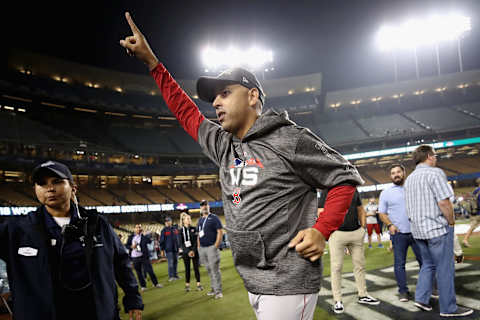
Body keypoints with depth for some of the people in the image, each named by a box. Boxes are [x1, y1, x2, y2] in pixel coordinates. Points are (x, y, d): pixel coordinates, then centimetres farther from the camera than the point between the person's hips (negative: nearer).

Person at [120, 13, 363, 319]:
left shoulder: (290, 139, -10)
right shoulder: (223, 146, 11)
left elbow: (346, 177, -4)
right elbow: (187, 112, 19)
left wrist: (322, 230, -16)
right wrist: (151, 61, 18)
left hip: (289, 285, -7)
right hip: (253, 283, 7)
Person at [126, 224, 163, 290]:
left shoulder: (143, 236, -1)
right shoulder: (131, 237, 5)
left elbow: (149, 241, -18)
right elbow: (126, 245, 8)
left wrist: (143, 234, -22)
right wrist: (131, 246, -11)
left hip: (144, 256, -2)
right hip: (135, 258, 2)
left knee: (150, 270, -1)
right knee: (139, 272, 8)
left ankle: (156, 283, 9)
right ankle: (143, 286, 20)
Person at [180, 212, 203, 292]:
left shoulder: (194, 229, 3)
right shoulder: (181, 231, 0)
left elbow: (196, 241, -2)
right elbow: (181, 243, -4)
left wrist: (193, 250, -13)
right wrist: (188, 252, -13)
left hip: (194, 251, 1)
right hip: (185, 252, -1)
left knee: (196, 267, 2)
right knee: (187, 268, 5)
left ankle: (198, 284, 8)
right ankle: (187, 285, 12)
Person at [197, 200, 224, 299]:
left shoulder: (214, 218, -2)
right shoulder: (200, 220, 17)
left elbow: (220, 231, -9)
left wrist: (216, 245, -14)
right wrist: (198, 246, 11)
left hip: (211, 247, -6)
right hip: (202, 248, 6)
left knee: (215, 269, -7)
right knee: (209, 270, 12)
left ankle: (218, 291, -2)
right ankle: (213, 289, 21)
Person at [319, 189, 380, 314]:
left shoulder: (354, 191, 12)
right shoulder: (327, 192, -1)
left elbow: (361, 210, 19)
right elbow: (321, 213, -4)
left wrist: (362, 227, 12)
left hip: (357, 232, 5)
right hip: (337, 233, -4)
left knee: (360, 265, 11)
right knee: (336, 267, -1)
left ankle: (363, 295, 25)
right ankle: (337, 300, 7)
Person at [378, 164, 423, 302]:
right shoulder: (386, 193, 5)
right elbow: (382, 213, 7)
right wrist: (389, 225, -10)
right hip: (398, 234, -1)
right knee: (399, 263, 1)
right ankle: (403, 291, 11)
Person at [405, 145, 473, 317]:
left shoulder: (409, 178, 13)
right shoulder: (435, 173, -13)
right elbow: (443, 201, -20)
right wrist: (451, 221, -8)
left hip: (417, 229, 8)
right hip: (437, 227, -8)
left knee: (428, 264, 19)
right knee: (445, 268, 1)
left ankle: (421, 298, 14)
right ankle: (448, 308, 8)